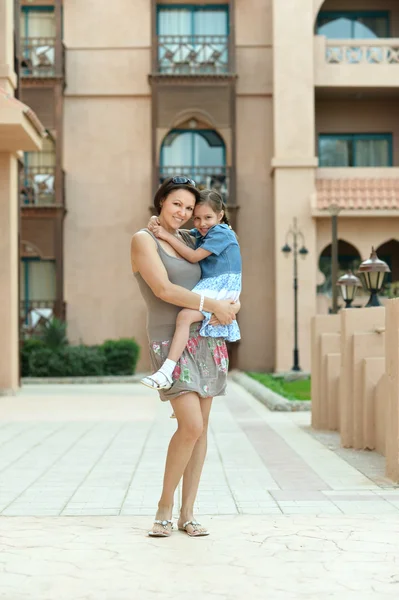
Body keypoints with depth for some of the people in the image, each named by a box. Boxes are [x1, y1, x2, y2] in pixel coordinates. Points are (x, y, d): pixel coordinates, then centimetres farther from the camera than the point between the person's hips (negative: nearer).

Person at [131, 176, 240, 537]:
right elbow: (164, 290, -15)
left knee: (200, 429, 4)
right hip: (171, 341, -6)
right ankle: (165, 505, 1)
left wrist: (230, 303, 6)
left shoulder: (188, 239, 14)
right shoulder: (144, 240, -4)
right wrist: (213, 306, -15)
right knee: (192, 426, -18)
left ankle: (187, 513, 12)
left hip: (207, 338, 6)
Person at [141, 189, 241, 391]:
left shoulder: (220, 233, -12)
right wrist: (157, 222, 0)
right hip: (210, 286, 11)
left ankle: (166, 373, -35)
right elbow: (179, 233, 22)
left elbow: (194, 256, -17)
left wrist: (168, 236, -16)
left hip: (221, 287, -11)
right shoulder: (201, 233, 14)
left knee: (184, 316, -27)